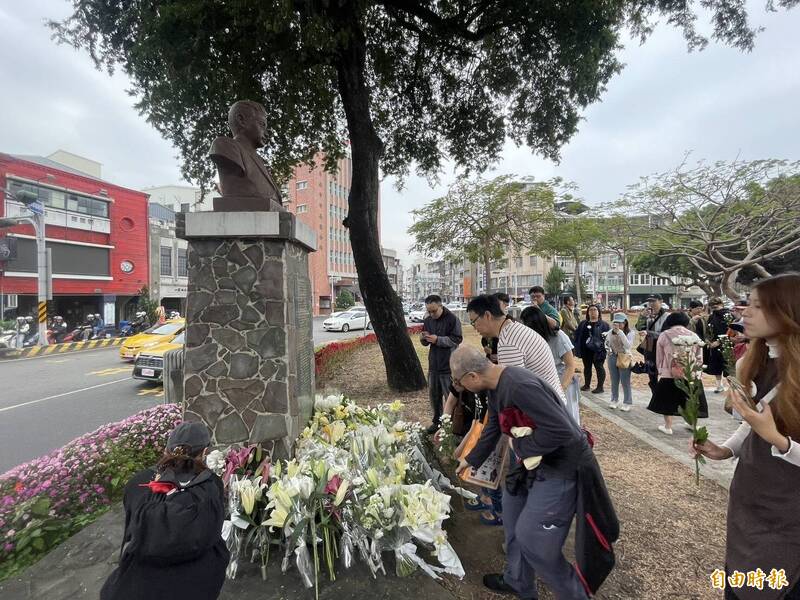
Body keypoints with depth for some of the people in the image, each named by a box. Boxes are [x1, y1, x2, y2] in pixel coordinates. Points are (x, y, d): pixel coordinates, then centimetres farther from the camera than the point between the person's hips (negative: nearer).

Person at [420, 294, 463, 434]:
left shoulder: (452, 319, -12)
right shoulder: (427, 321, 8)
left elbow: (457, 340, -16)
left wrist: (438, 339, -25)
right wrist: (423, 339, -9)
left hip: (449, 365, -6)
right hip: (433, 364, 6)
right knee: (433, 394, 15)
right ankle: (437, 421, 30)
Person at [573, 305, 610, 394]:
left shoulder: (603, 324, -1)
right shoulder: (583, 324, 11)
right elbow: (577, 335, 9)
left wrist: (604, 348, -19)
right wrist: (578, 349, 1)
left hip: (598, 350, -5)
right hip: (586, 350, 5)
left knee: (599, 367, 1)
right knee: (587, 367, 15)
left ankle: (600, 387, 9)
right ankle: (587, 384, 28)